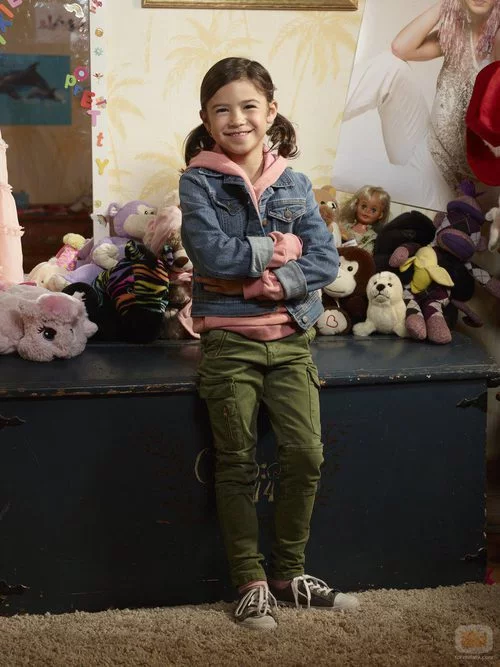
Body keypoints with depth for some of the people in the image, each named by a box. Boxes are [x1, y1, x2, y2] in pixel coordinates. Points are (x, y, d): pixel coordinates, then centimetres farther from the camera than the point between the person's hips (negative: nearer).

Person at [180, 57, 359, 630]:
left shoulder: (293, 183, 6)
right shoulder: (198, 181, -3)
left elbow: (325, 260, -2)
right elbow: (210, 252, -18)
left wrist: (280, 282, -18)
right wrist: (279, 248, -11)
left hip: (290, 340, 3)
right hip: (229, 342, -3)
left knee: (306, 457, -1)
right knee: (237, 466, 4)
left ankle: (288, 571, 18)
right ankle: (250, 582, 16)